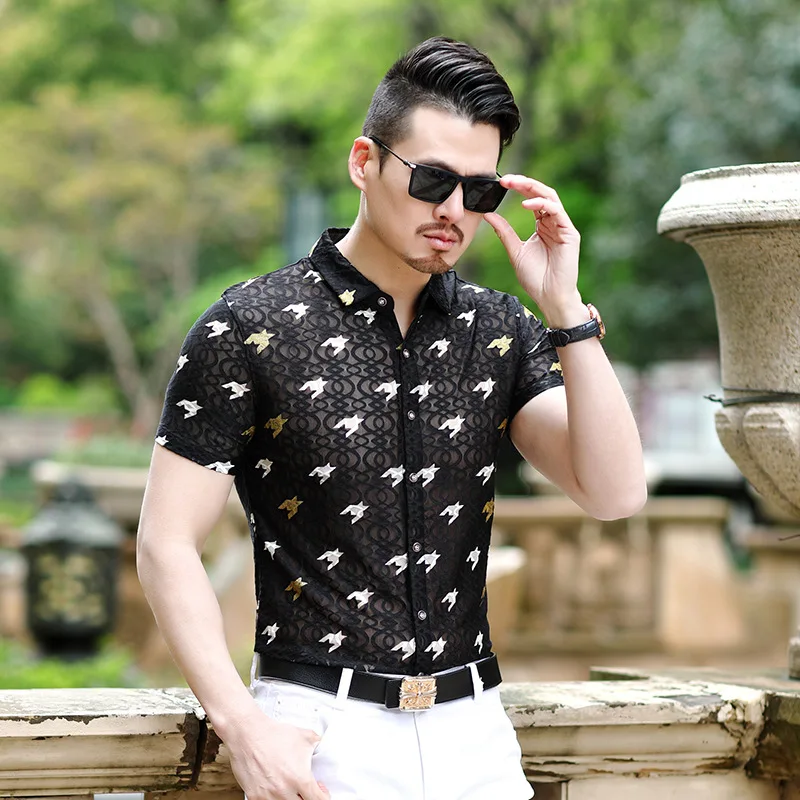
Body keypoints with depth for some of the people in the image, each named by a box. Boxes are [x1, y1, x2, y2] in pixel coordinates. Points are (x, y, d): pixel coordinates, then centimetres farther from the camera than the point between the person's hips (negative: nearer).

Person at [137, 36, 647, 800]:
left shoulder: (501, 331, 6)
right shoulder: (249, 329, -6)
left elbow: (615, 493, -3)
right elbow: (166, 545, -6)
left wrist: (564, 306, -10)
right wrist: (244, 728, -16)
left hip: (474, 736, 4)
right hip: (320, 735, -4)